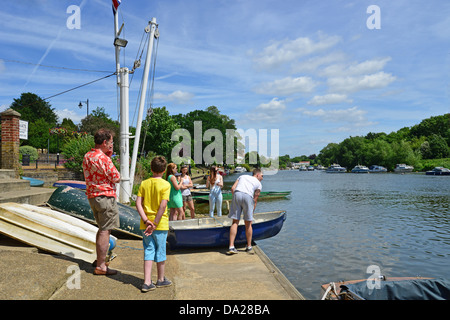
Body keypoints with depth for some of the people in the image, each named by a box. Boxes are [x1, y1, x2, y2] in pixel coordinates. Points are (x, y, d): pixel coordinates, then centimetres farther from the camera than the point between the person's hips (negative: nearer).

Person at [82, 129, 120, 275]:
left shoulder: (87, 156, 10)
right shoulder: (103, 158, -19)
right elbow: (116, 178, -14)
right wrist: (109, 159, 1)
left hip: (92, 196, 10)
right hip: (105, 197, -10)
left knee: (102, 229, 21)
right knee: (105, 231, -3)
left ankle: (99, 259, 32)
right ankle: (101, 266, 3)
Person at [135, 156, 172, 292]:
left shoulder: (144, 183, 2)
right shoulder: (165, 185, -11)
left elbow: (138, 203, -5)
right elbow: (163, 205, -18)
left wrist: (146, 220, -8)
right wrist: (155, 224, -14)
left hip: (146, 224, 4)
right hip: (161, 224, -3)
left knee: (148, 251, 11)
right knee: (160, 251, 11)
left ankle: (147, 282, 9)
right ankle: (161, 280, 27)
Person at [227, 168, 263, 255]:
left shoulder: (242, 176, 32)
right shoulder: (259, 184, 23)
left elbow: (233, 188, 16)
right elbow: (255, 200, 17)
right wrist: (252, 213, 24)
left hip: (237, 194, 2)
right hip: (248, 197, -2)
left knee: (235, 222, 7)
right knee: (248, 224, 11)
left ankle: (231, 247, 2)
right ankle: (249, 247, 23)